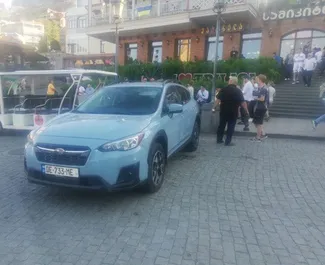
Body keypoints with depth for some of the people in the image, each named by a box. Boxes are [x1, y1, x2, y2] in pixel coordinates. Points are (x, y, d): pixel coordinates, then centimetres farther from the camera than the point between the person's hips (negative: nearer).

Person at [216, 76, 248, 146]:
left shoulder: (223, 89, -1)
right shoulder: (238, 91, -5)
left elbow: (218, 100, -5)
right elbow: (243, 102, -9)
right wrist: (246, 110, -1)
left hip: (223, 111, 2)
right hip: (233, 112, -2)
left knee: (221, 125, 14)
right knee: (231, 127, 4)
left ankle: (219, 139, 22)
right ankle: (227, 142, 3)